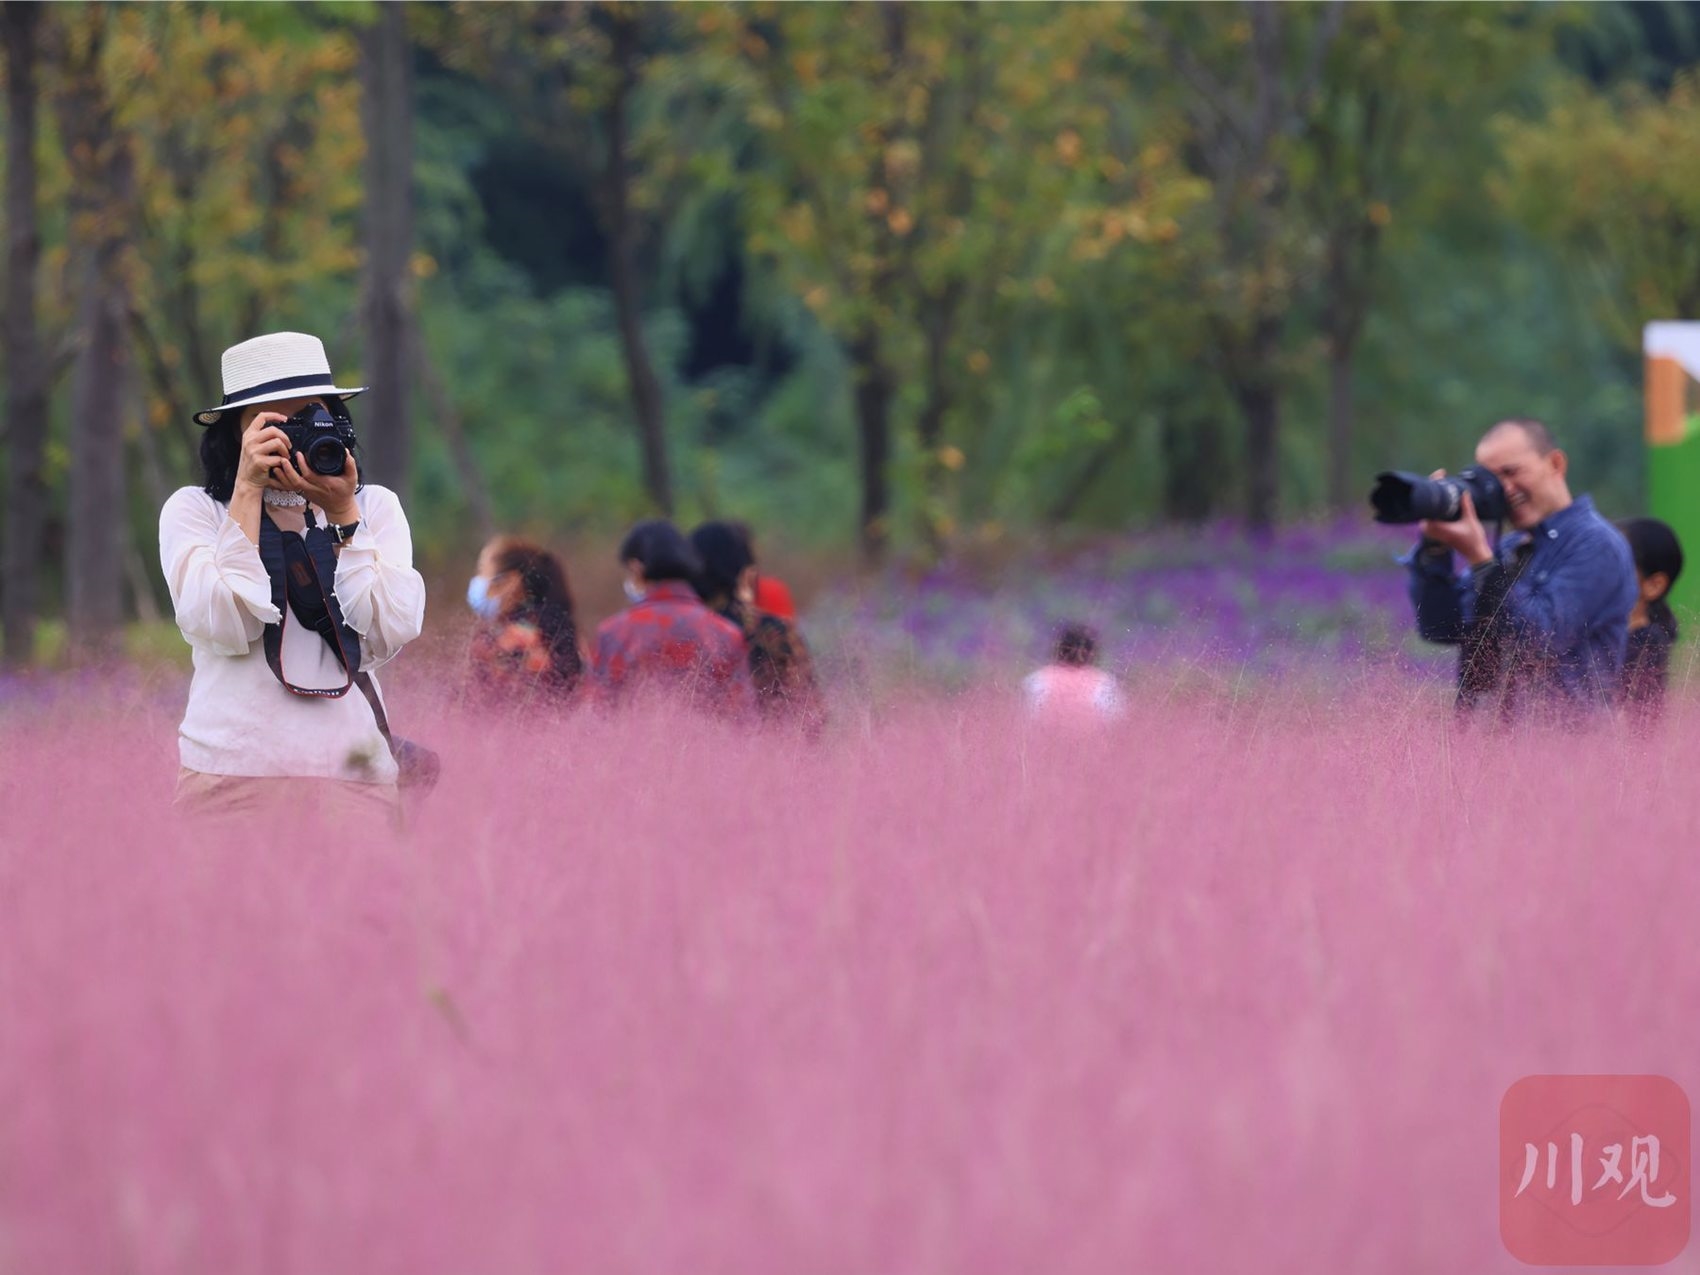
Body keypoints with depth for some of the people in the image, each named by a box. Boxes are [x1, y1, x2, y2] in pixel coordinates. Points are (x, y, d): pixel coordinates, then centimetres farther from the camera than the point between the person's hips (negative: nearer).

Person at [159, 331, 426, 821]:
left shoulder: (376, 507, 8)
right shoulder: (194, 510, 3)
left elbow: (387, 637, -5)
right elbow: (225, 631, -13)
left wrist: (342, 514, -11)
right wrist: (249, 490, -12)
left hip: (354, 776, 2)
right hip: (233, 776, -2)